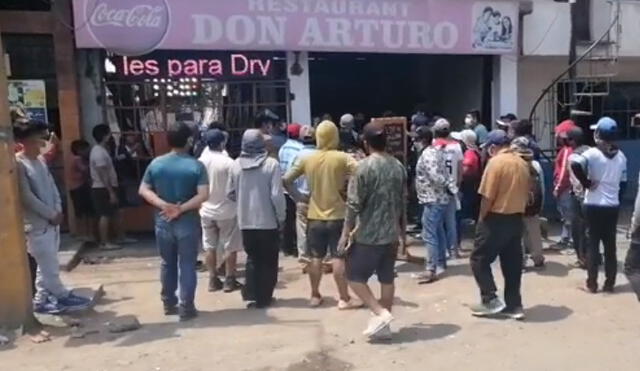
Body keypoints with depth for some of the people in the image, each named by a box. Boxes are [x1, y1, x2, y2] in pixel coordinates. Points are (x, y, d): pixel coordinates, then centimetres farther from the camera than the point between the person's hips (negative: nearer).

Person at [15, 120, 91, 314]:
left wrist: (58, 210, -1)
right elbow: (26, 197, -17)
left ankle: (42, 300, 23)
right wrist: (50, 214, -12)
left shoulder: (41, 160, 10)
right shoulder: (18, 163, -15)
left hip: (51, 220, 8)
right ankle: (63, 296, 13)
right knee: (48, 265, 1)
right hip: (37, 223, -8)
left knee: (46, 265, 14)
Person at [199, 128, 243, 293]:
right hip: (226, 210, -5)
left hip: (206, 210, 5)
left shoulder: (200, 161, -2)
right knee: (230, 246, 8)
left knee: (210, 247, 13)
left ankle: (213, 280, 19)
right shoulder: (228, 162, -17)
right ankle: (229, 280, 12)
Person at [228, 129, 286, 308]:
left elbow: (230, 193, 6)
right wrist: (282, 217, -2)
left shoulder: (236, 164, -2)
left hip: (245, 221, 3)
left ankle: (251, 295, 14)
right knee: (268, 260, 11)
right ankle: (264, 297, 15)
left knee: (252, 258, 17)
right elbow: (277, 195, -15)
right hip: (268, 221, -3)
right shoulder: (271, 164, -13)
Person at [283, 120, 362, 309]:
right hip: (337, 216, -3)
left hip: (315, 216, 3)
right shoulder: (342, 158, -9)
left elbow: (286, 180, 2)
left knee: (316, 258, 12)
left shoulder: (307, 160, 0)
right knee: (339, 258, 3)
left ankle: (315, 296, 21)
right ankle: (344, 299, 10)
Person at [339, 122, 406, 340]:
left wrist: (346, 233, -8)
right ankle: (384, 325, 21)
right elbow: (402, 203, 12)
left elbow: (354, 204, -15)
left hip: (368, 234, -6)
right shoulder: (398, 166, 5)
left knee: (355, 276, 6)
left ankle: (380, 313, -5)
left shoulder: (365, 166, -14)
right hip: (391, 233, 7)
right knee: (387, 279, 13)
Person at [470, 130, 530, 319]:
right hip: (516, 219, 8)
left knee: (479, 259, 5)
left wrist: (481, 218, -6)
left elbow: (487, 197, -18)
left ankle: (490, 300, 4)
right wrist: (518, 210, 18)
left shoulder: (496, 162, -14)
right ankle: (514, 306, 16)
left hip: (496, 219, -8)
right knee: (513, 263, 12)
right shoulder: (522, 163, 9)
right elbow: (526, 193, 12)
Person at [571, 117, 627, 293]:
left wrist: (587, 183, -16)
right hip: (613, 206, 4)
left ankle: (592, 284, 7)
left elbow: (576, 165, -30)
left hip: (594, 205, -4)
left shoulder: (593, 153, -11)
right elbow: (623, 183, 11)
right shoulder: (621, 156, 6)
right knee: (610, 244, 11)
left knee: (593, 243, 4)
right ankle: (609, 283, 16)